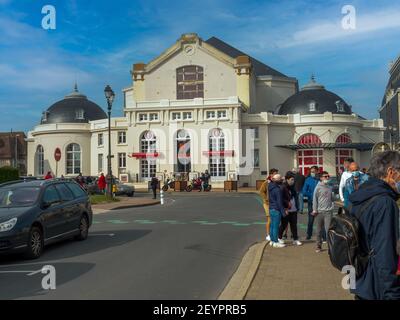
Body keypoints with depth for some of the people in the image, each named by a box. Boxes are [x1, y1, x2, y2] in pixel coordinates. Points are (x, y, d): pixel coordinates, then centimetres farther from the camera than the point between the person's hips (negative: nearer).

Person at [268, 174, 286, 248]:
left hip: (271, 209, 9)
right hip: (276, 210, -9)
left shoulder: (270, 187, 6)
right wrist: (283, 212, -13)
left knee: (272, 225, 15)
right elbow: (279, 202, -18)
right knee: (276, 226, -2)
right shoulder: (277, 189, -19)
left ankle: (272, 240, 23)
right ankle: (275, 242, 3)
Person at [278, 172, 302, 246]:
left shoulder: (293, 187, 10)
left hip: (293, 210, 6)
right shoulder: (283, 187, -13)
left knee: (294, 225, 9)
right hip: (286, 210, -6)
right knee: (284, 224, 6)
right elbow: (282, 199, -16)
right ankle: (279, 238, 23)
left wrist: (297, 206, 10)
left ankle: (295, 239, 15)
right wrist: (285, 209, -18)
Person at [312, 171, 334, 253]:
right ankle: (319, 246, 19)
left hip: (328, 211, 1)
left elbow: (332, 198, 17)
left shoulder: (330, 187, 9)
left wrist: (332, 206, 2)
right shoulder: (318, 187, 0)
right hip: (319, 211, -1)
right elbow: (315, 199, -1)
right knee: (319, 230, 7)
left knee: (328, 229, -8)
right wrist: (314, 210, -5)